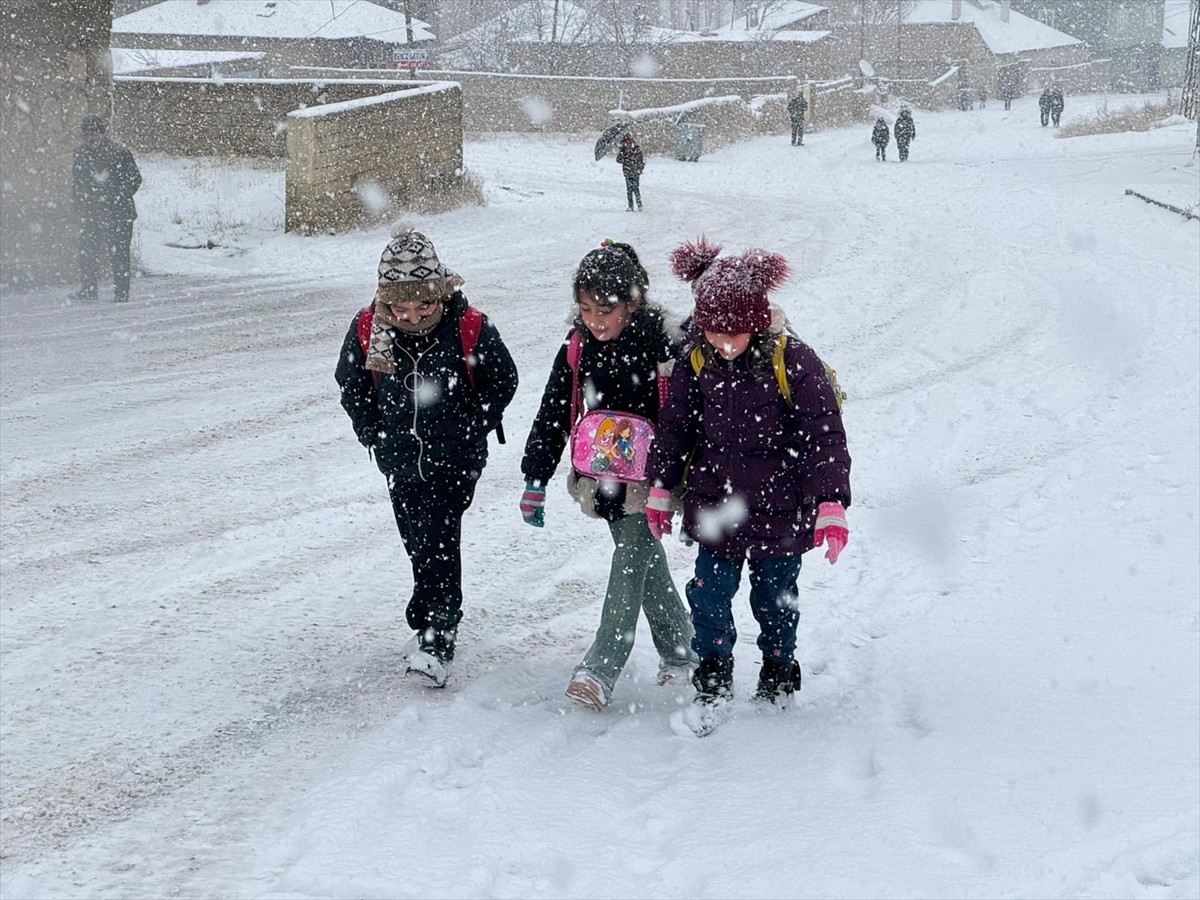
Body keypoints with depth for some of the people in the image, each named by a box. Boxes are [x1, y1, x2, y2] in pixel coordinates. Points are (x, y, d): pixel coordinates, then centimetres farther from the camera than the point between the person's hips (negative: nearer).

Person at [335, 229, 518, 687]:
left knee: (437, 541, -15)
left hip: (455, 460, -4)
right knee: (417, 544, 15)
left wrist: (471, 430, -4)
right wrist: (374, 435, 4)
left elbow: (503, 381, -1)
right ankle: (432, 623, 34)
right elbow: (351, 385, 10)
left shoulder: (468, 327, -17)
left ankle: (436, 642, -16)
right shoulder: (368, 328, -10)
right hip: (400, 461, 4)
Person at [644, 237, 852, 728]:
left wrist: (830, 503, -19)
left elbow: (824, 436, -13)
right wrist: (661, 487, 11)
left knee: (775, 597, 11)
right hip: (715, 507, 3)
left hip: (780, 510, -3)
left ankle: (779, 671, 33)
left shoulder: (794, 363, -16)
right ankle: (712, 676, 17)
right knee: (709, 595, -1)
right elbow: (674, 427, 9)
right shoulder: (695, 363, -4)